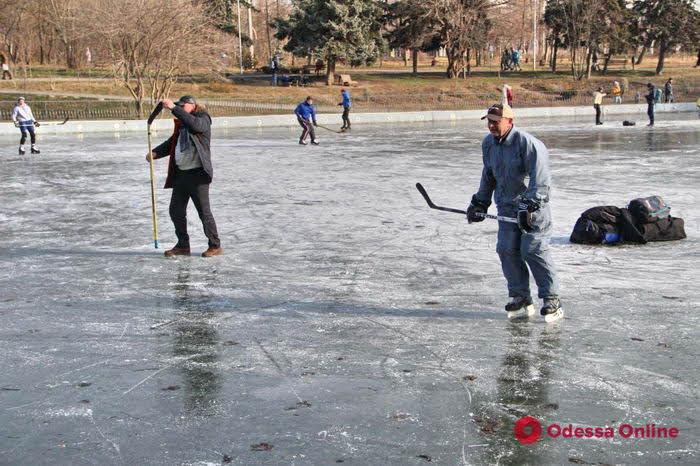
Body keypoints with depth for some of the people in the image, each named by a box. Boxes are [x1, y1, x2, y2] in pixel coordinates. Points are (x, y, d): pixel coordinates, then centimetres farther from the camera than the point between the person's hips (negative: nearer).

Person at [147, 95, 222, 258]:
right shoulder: (181, 124, 19)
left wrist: (174, 108, -30)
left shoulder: (203, 119, -4)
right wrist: (155, 153, -2)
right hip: (180, 173, 8)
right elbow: (170, 143, 15)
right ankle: (183, 245, 21)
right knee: (176, 211, 9)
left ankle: (215, 246, 8)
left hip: (197, 173, -8)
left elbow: (194, 124, -27)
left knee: (204, 211, -3)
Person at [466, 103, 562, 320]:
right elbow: (488, 176, 21)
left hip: (533, 207, -7)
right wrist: (480, 202, 18)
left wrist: (530, 207, -28)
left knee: (534, 250, -9)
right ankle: (521, 295, 15)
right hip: (506, 206, 7)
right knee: (506, 249, 1)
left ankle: (551, 298, 2)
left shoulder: (528, 143, -18)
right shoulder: (488, 144, 6)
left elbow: (540, 180, -21)